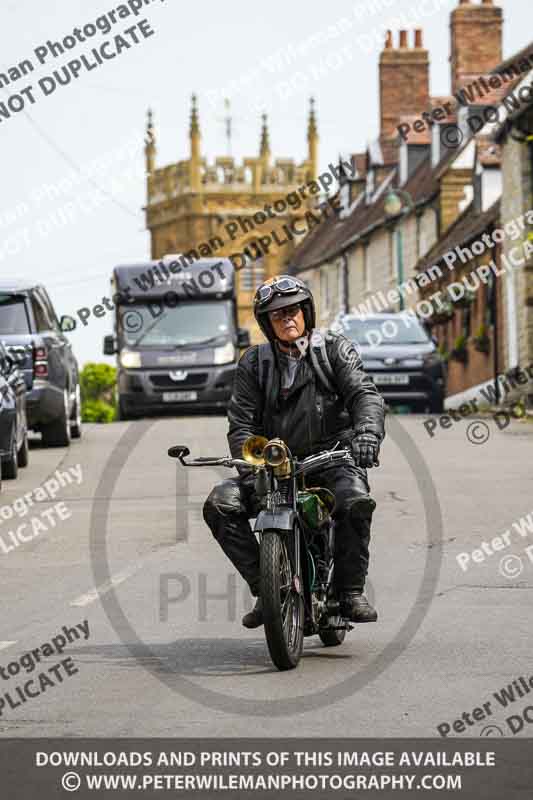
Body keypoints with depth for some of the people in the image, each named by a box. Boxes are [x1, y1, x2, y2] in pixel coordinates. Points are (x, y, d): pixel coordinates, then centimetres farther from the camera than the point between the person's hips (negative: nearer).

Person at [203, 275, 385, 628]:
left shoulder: (336, 350, 6)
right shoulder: (254, 363, 11)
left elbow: (365, 394, -9)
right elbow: (242, 423, 3)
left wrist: (368, 431, -32)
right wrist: (251, 466, -18)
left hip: (332, 457, -3)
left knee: (356, 501, -35)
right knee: (220, 505, -20)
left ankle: (352, 590, -18)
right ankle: (263, 587, -13)